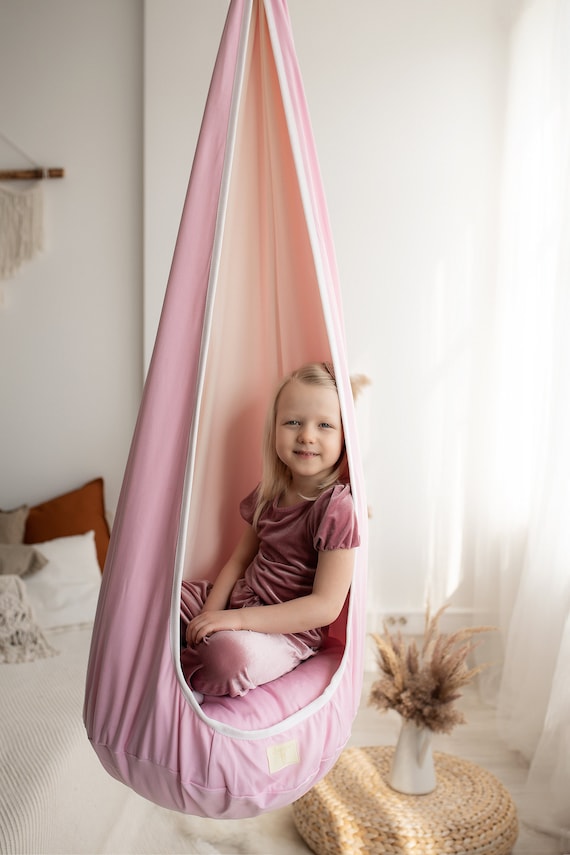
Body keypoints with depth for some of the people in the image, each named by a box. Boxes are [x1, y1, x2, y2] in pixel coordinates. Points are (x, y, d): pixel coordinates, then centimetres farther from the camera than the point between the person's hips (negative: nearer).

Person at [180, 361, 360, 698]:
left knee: (231, 653, -35)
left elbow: (326, 607, -22)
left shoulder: (337, 508, -20)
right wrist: (210, 614, -9)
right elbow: (239, 560, 9)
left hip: (288, 630, -6)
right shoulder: (269, 493, 2)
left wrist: (237, 619, -26)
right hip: (238, 599, 7)